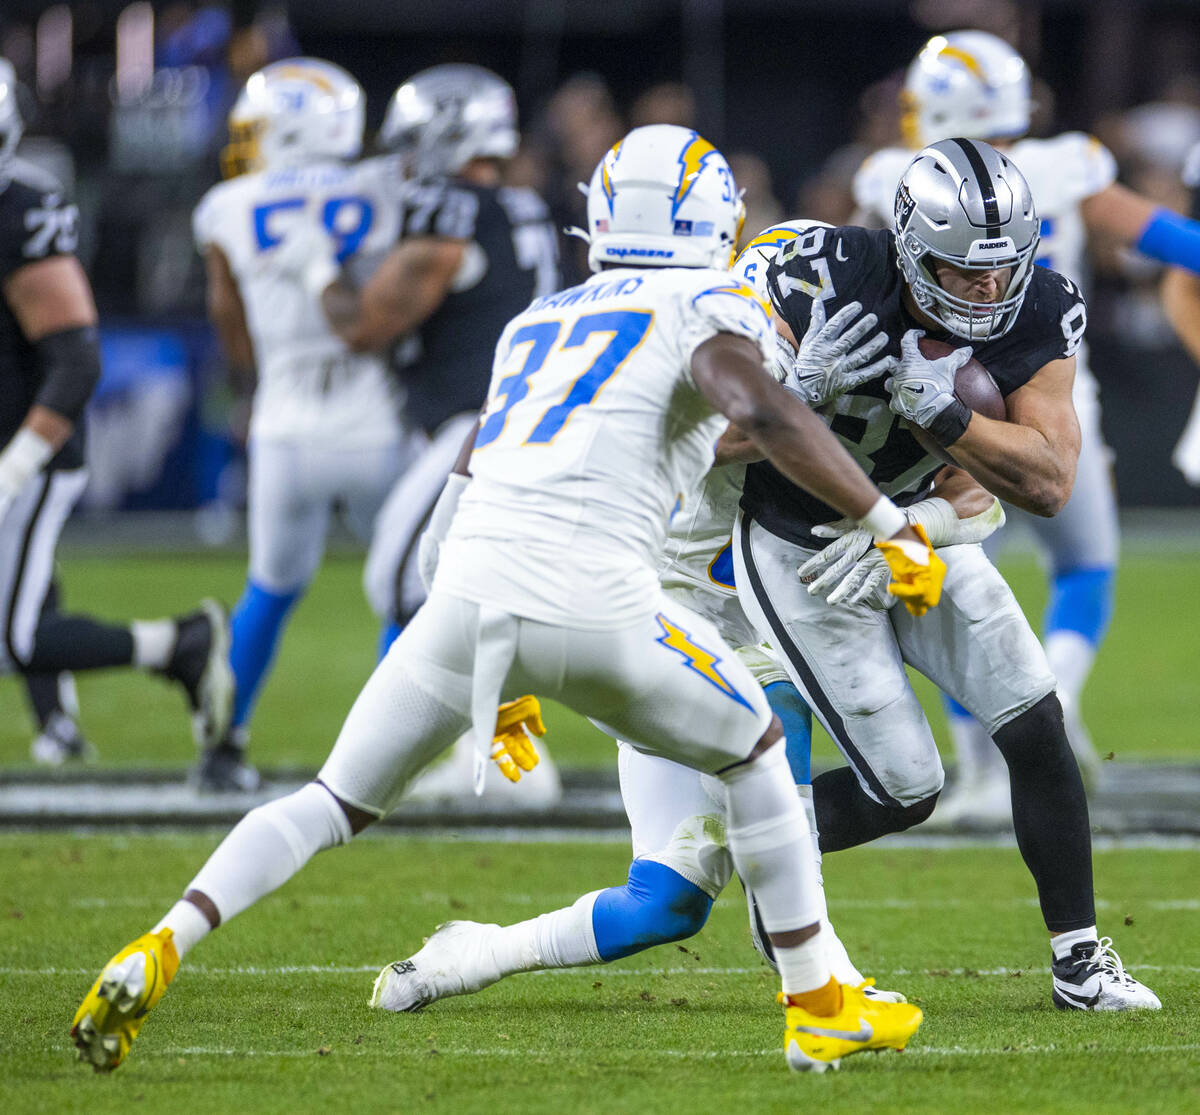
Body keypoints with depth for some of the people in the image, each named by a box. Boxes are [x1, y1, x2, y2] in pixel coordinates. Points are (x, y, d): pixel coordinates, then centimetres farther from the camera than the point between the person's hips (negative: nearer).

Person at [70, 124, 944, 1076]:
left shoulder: (538, 322, 28)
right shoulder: (711, 308, 8)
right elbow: (762, 410, -13)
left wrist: (503, 678, 39)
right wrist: (894, 529, -8)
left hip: (469, 597, 4)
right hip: (597, 610, -4)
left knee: (338, 802, 15)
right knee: (754, 752, 21)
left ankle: (158, 951, -6)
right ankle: (819, 1009, 22)